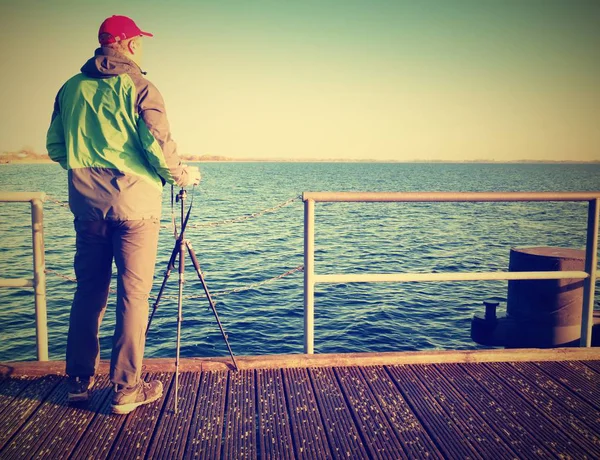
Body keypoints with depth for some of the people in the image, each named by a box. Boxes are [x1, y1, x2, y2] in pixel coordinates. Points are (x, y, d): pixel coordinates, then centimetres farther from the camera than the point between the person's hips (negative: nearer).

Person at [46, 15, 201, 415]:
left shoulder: (70, 88, 10)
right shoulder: (137, 86, -6)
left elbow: (55, 147, 13)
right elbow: (159, 147, -14)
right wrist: (182, 175, 4)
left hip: (86, 204, 5)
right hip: (134, 202, -5)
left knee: (88, 291, 14)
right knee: (133, 294, 1)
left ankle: (80, 381, 23)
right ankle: (127, 389, 7)